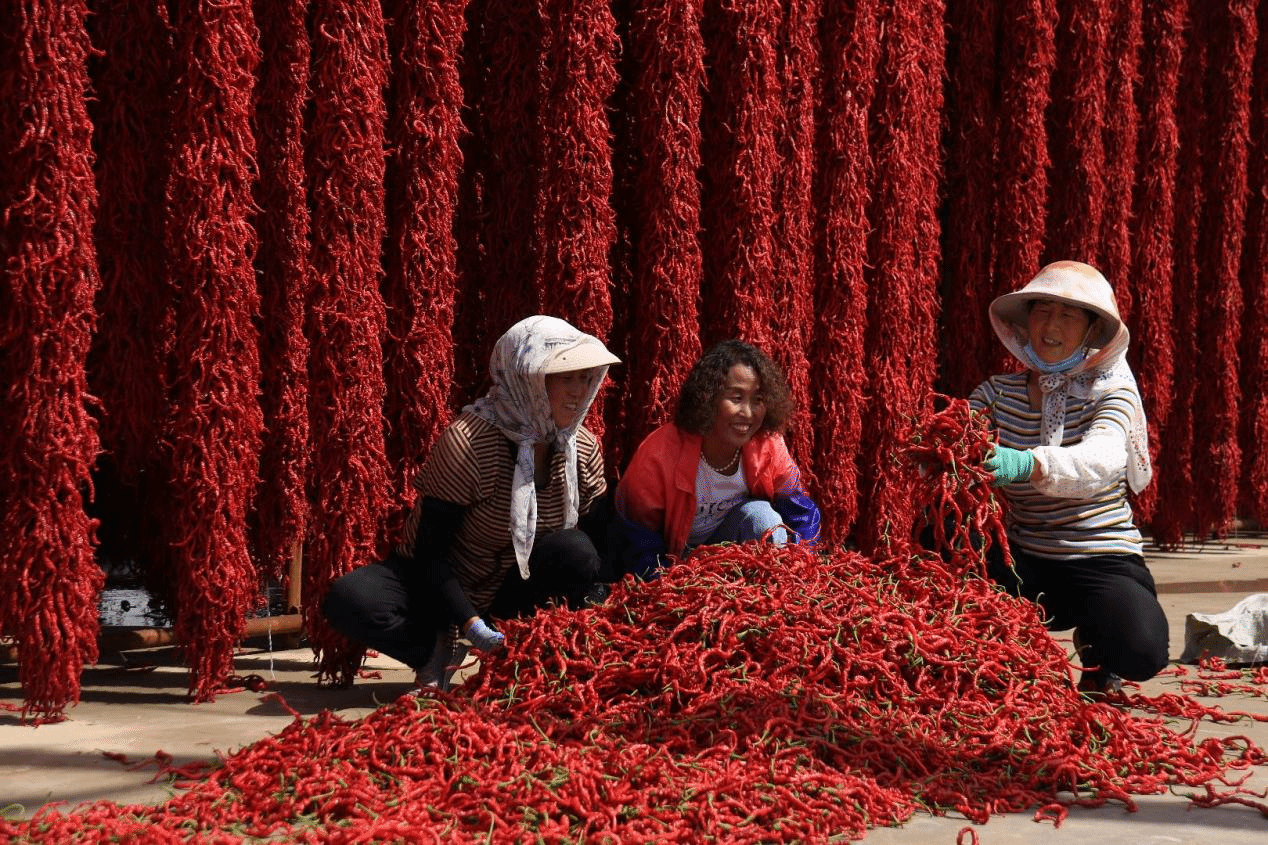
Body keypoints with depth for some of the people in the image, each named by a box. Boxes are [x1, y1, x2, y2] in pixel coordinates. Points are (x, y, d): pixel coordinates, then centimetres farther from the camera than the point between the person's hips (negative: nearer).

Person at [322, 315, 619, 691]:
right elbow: (430, 551, -22)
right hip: (441, 587, -3)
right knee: (349, 598, -33)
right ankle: (436, 654, -8)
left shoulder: (583, 448, -8)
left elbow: (601, 541, -1)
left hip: (511, 591, 4)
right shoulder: (468, 442, -25)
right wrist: (471, 625, -34)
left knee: (574, 550, -29)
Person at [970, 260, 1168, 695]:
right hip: (1023, 562, 3)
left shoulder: (1111, 392, -6)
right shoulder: (998, 393, 5)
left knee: (1141, 649, -31)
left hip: (1103, 559, -3)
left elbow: (1101, 460, -27)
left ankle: (1094, 644, 10)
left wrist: (1028, 464, -48)